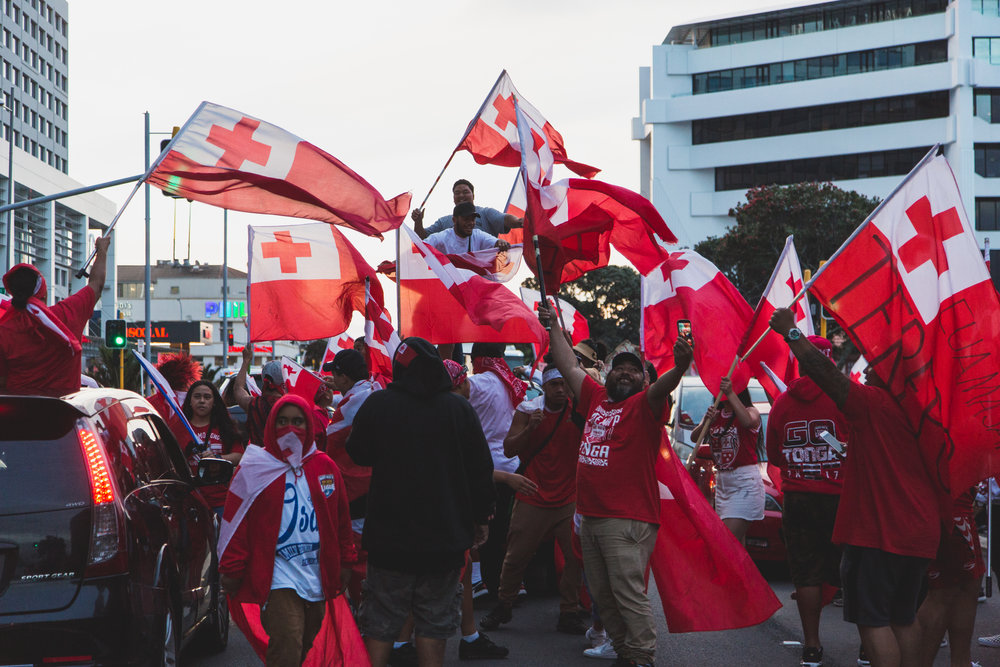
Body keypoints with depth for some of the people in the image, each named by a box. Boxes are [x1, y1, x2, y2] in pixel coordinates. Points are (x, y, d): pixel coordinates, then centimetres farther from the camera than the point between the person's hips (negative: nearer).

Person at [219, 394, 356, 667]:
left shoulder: (326, 467, 10)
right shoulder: (254, 470, -2)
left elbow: (341, 519, 18)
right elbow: (236, 525, 0)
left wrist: (345, 562, 17)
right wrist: (231, 571, -1)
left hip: (318, 579, 5)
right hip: (277, 580, -5)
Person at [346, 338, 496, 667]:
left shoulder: (377, 404, -7)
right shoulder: (460, 408, -4)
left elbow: (357, 454, 7)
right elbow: (481, 468, 1)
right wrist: (481, 517, 12)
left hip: (389, 538, -1)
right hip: (444, 539, 1)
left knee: (380, 626, 7)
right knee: (433, 626, 8)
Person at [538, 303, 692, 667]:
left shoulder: (644, 404, -4)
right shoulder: (597, 398, 15)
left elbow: (661, 388, -25)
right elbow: (569, 366, 26)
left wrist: (679, 368, -46)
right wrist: (553, 327, 30)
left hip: (628, 520, -8)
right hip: (591, 516, 8)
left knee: (628, 593, -10)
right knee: (602, 594, 12)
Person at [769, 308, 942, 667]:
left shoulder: (874, 404, -14)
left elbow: (824, 372, -21)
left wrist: (790, 331, -15)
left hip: (877, 533, -8)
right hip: (919, 534, 8)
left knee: (871, 618, -5)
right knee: (903, 617, 17)